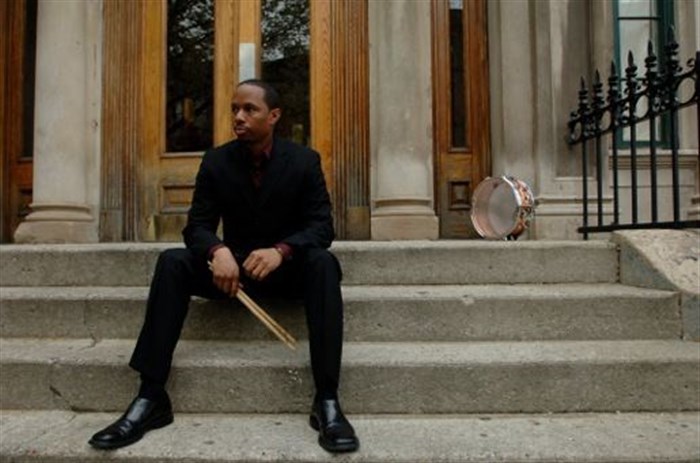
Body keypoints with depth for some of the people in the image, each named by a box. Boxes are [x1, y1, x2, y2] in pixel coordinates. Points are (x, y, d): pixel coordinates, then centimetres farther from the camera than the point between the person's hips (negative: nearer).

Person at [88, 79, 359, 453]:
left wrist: (280, 251, -34)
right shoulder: (216, 161, -1)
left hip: (286, 267, -1)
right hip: (234, 266, 2)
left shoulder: (304, 161, -6)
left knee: (323, 263, -34)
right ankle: (151, 398, -25)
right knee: (172, 262, -24)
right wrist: (218, 251, -32)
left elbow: (321, 226, -13)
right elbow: (197, 225, -6)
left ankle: (327, 400, -35)